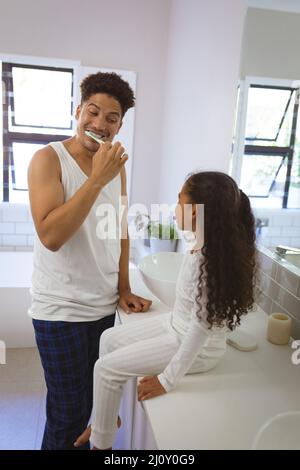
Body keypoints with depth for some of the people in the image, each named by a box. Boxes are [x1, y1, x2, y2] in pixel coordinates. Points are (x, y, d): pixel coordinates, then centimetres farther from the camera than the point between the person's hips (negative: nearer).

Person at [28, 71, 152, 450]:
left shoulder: (117, 164, 5)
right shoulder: (48, 159, -12)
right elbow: (50, 236, -24)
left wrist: (124, 289, 7)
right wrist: (98, 179, -26)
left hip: (104, 305, 5)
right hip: (61, 310, -5)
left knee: (88, 400, 20)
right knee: (68, 413, 8)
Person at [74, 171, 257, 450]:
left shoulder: (207, 263, -32)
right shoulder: (205, 246, -5)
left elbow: (201, 328, -27)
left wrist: (168, 380, -21)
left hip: (195, 346, -9)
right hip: (177, 325, 9)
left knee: (107, 367, -7)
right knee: (109, 339, 12)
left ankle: (101, 443, 18)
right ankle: (107, 418, 29)